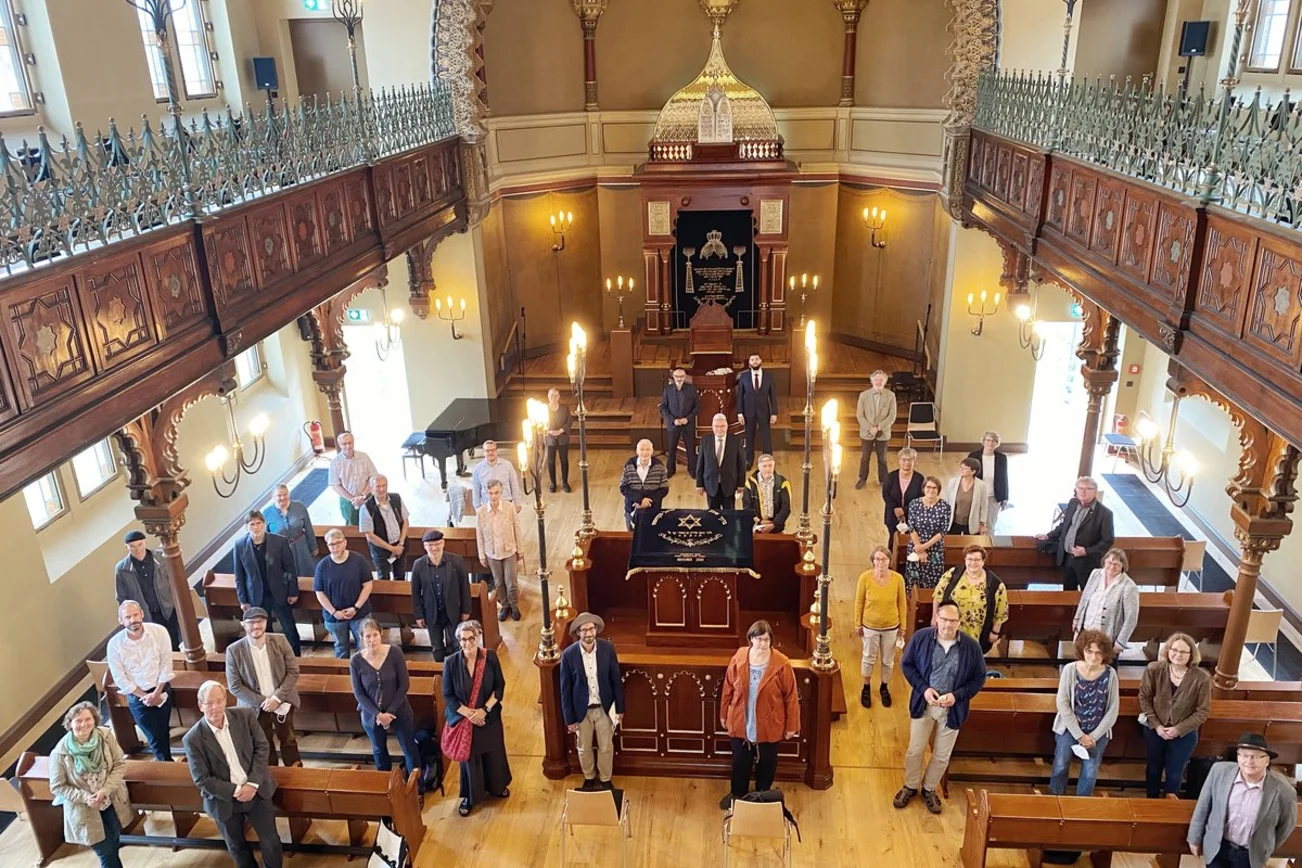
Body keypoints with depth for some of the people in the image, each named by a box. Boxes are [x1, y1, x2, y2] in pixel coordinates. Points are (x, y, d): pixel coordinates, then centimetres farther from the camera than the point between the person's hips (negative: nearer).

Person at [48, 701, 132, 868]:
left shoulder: (106, 736, -17)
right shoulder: (60, 753, -22)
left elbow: (120, 764, -9)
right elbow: (57, 787, -12)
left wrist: (105, 791, -21)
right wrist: (85, 797, -21)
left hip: (112, 802, 3)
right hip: (84, 810, -3)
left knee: (114, 844, 21)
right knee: (106, 852, 7)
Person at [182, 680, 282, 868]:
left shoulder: (245, 716, -12)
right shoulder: (193, 739, -17)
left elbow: (262, 747, -6)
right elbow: (202, 780, -13)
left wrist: (252, 784, -16)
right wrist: (234, 791, -19)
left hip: (257, 791, 1)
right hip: (224, 801, -1)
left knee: (270, 841, 11)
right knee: (237, 847, 18)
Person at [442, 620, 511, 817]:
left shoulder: (490, 657, -14)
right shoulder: (451, 663, -16)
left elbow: (500, 686, -6)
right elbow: (448, 695, -9)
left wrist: (485, 709, -16)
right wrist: (468, 713, -18)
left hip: (489, 716, 1)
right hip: (463, 718, -1)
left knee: (493, 752, 18)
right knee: (469, 757, 14)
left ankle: (497, 787, 44)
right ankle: (469, 797, 35)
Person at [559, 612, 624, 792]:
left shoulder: (607, 648, -15)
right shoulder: (569, 655, -19)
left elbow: (616, 680, -4)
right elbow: (565, 689, -10)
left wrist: (619, 708, 0)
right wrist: (569, 718, -6)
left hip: (604, 708, 1)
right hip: (582, 710, -1)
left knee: (606, 747, 16)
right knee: (584, 749, 19)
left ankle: (606, 780, 41)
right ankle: (589, 778, 45)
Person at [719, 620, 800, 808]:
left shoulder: (781, 664, -20)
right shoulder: (738, 659, -13)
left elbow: (790, 696, -10)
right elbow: (728, 689, 0)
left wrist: (791, 725, -5)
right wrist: (723, 714, 7)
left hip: (769, 725, -1)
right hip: (741, 722, 2)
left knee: (766, 762, 19)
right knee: (740, 761, 20)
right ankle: (737, 793, 45)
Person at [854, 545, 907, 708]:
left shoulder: (898, 578, -18)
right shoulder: (865, 577, -20)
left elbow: (902, 604, -5)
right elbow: (859, 602, -7)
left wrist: (903, 626, 2)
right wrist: (857, 624, -1)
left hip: (891, 627, 1)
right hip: (870, 626, -1)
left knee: (888, 660, 19)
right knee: (869, 658, 19)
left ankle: (885, 687, 44)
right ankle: (866, 688, 41)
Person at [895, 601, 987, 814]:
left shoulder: (971, 646, -16)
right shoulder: (920, 637, -16)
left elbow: (979, 678, -5)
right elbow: (907, 665, -4)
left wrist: (957, 695, -18)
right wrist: (923, 688, -17)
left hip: (953, 709, 0)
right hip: (923, 704, 0)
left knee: (942, 756, 15)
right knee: (915, 750, 13)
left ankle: (929, 789, 40)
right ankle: (910, 786, 38)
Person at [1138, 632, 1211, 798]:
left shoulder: (1202, 678, -22)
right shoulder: (1154, 669, -19)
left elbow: (1203, 711, -12)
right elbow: (1144, 698, -7)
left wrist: (1179, 729, -16)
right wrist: (1156, 725, -13)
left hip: (1185, 733, -1)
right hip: (1155, 729, 1)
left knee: (1175, 774, 16)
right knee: (1154, 768, 21)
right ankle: (1151, 801, 45)